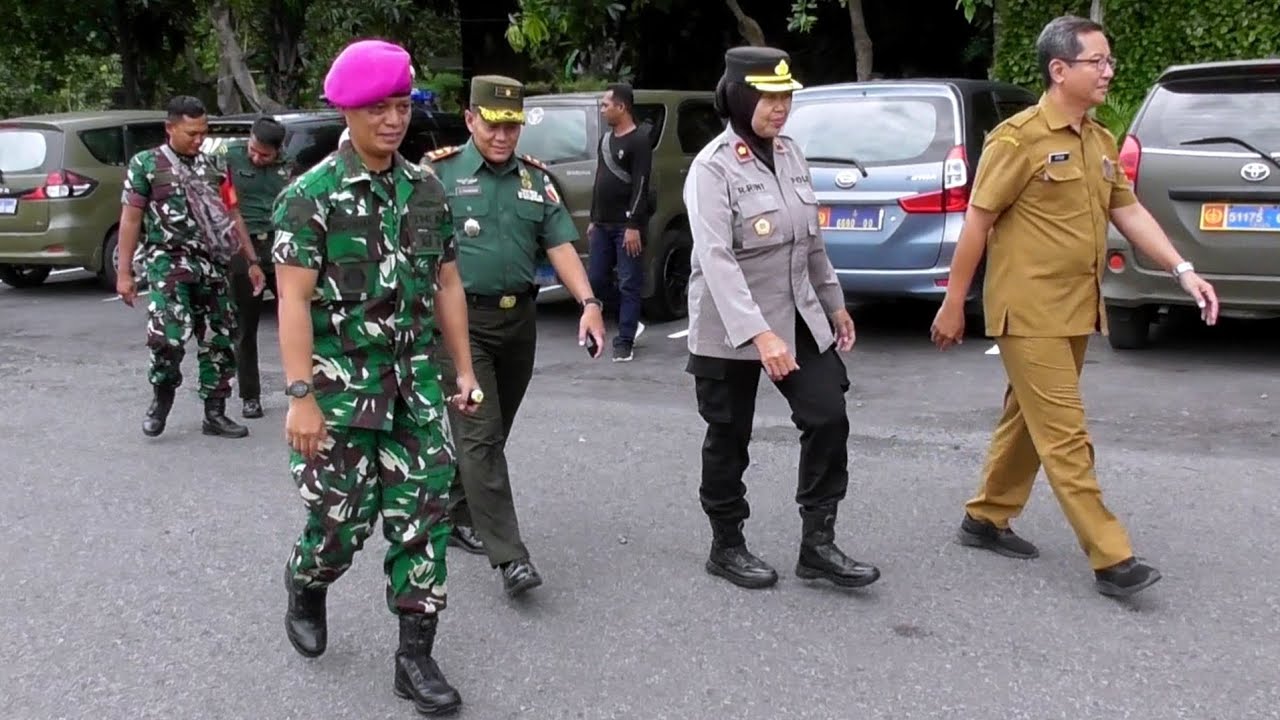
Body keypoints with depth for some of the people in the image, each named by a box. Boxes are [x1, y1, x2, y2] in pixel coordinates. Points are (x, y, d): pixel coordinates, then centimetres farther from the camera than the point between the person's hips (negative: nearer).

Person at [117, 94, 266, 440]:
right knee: (168, 335, -21)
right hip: (167, 262, -4)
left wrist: (252, 261, 12)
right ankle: (162, 394, 6)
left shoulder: (215, 165, 13)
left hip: (213, 265, 4)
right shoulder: (146, 164, 2)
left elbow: (232, 215, 17)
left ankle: (215, 414, 15)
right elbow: (130, 219, 1)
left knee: (220, 340, 4)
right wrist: (124, 272, -4)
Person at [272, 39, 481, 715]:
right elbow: (293, 301, -13)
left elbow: (447, 285, 12)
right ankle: (305, 589, 38)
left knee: (422, 514, 1)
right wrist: (301, 397, -18)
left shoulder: (426, 189, 6)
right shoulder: (311, 195, -9)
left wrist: (463, 371, 11)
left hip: (416, 382, 4)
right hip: (341, 384, -4)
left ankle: (415, 653, 10)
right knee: (342, 516, 5)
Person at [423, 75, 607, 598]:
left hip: (520, 319, 5)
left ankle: (457, 516, 33)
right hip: (462, 320, -5)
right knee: (479, 435, -9)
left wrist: (588, 303, -7)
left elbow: (560, 246, 6)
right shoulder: (440, 173, -2)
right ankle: (509, 556, -12)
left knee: (490, 432, 14)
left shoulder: (536, 179, 11)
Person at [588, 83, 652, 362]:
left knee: (629, 285, -3)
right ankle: (630, 325, 23)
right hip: (602, 225, 8)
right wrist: (593, 220, 18)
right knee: (595, 280, 8)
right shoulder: (605, 140, 16)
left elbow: (641, 186, -14)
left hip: (626, 226, -8)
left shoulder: (639, 142, -8)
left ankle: (624, 342, 0)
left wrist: (634, 226, -20)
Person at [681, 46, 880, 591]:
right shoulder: (713, 168, -16)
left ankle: (818, 544, 9)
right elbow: (716, 259, -26)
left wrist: (834, 303, 18)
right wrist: (758, 333, -35)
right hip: (731, 329, -6)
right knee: (729, 438, 6)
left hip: (798, 317, 6)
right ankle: (726, 547, 23)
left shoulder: (790, 154, 7)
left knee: (828, 416, -2)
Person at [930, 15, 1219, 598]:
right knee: (1065, 436, -6)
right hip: (1030, 312, -8)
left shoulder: (1101, 143, 12)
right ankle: (1111, 560, -5)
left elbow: (1128, 212, 14)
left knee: (1028, 420, 17)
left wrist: (1182, 270, 3)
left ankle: (986, 519, 31)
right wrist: (953, 304, -10)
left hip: (1075, 310, 8)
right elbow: (977, 222, -11)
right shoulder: (1019, 139, -13)